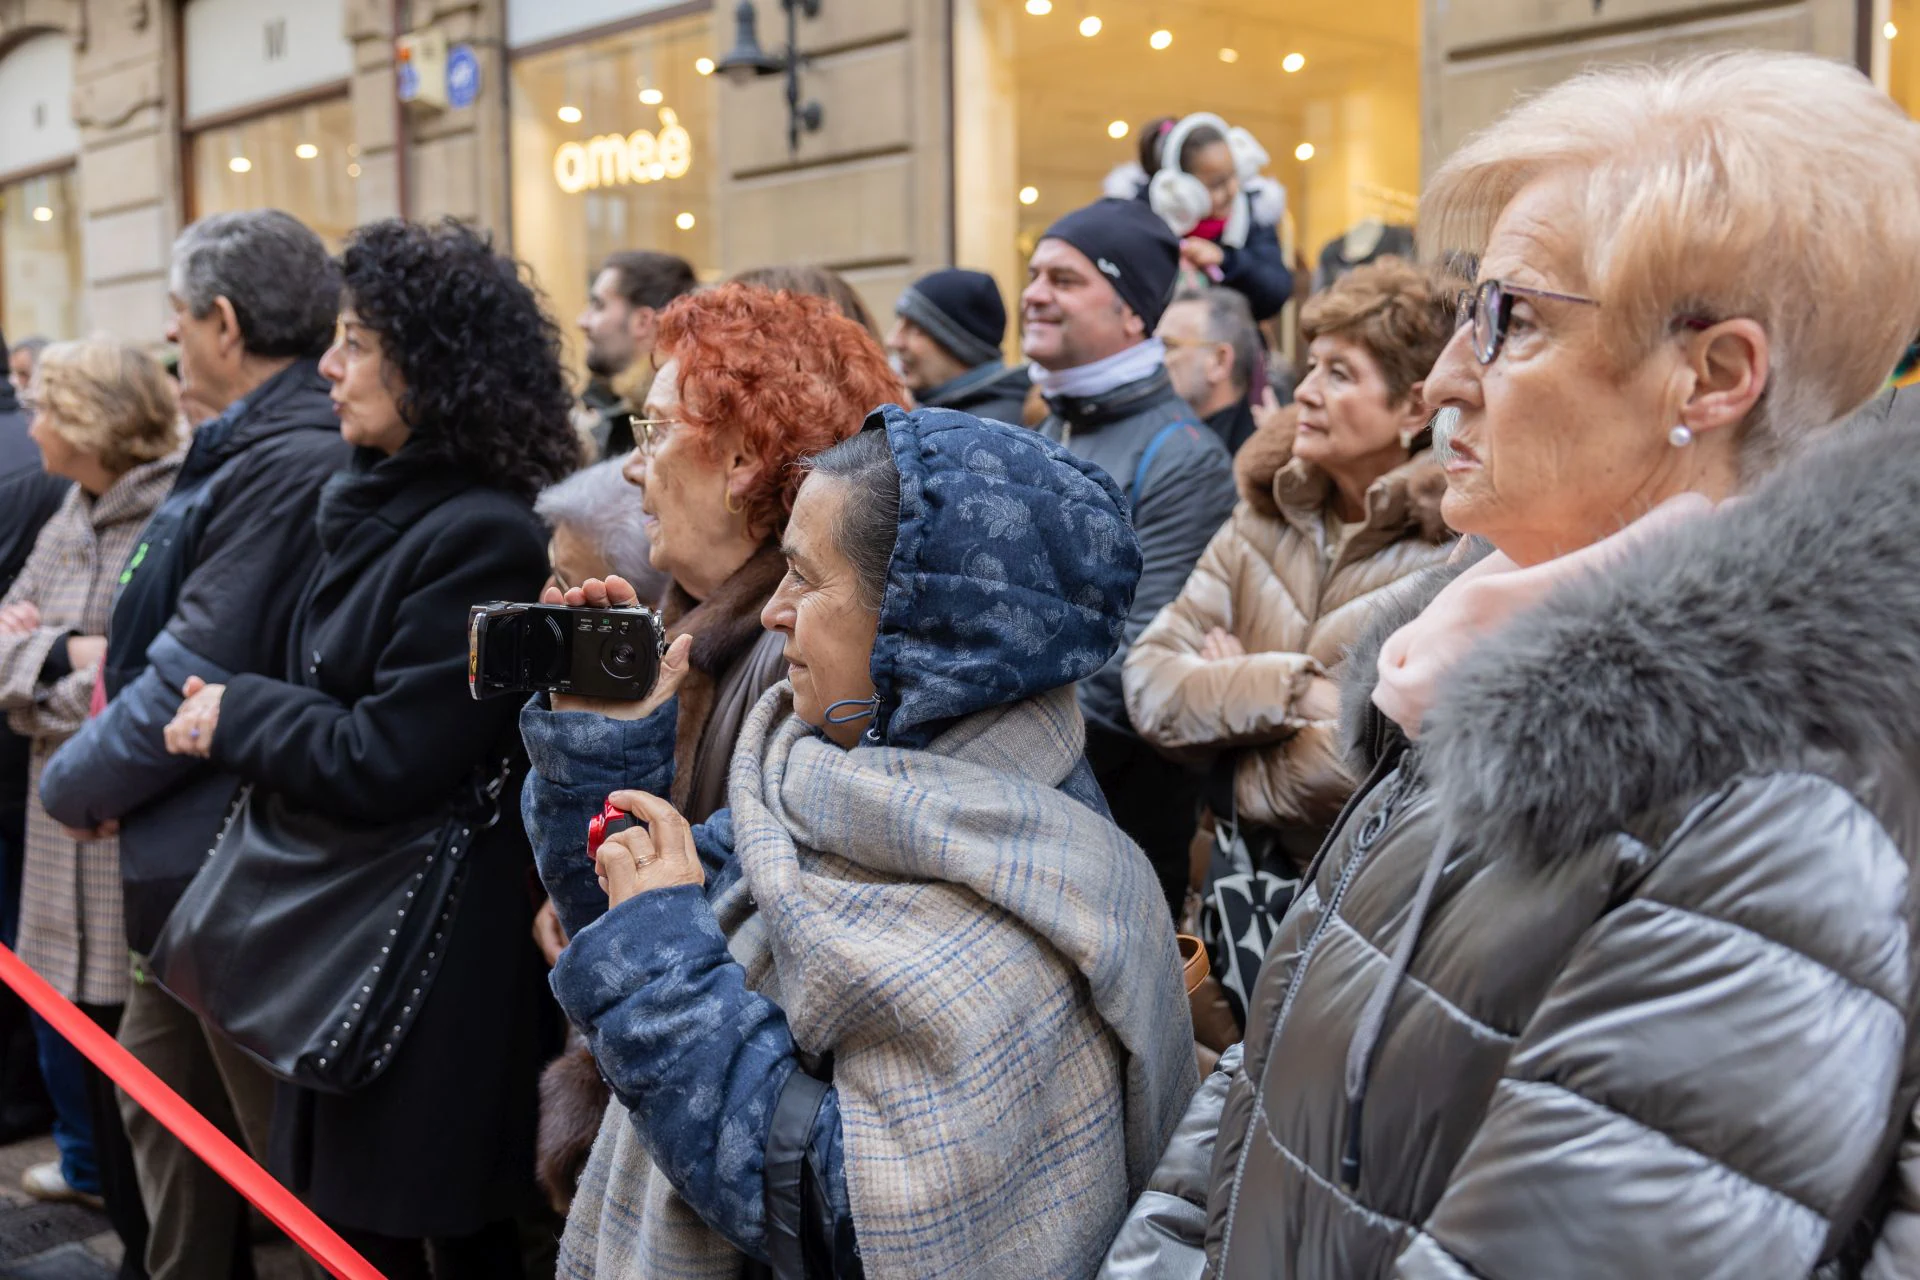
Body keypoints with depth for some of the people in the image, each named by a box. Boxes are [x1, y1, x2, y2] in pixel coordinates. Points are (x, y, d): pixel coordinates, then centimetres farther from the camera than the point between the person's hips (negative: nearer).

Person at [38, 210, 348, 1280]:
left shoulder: (286, 464, -23)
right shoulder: (257, 446, 8)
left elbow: (198, 675, -22)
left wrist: (77, 779, -7)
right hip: (197, 858, 10)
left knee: (282, 1146, 6)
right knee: (164, 1106, 22)